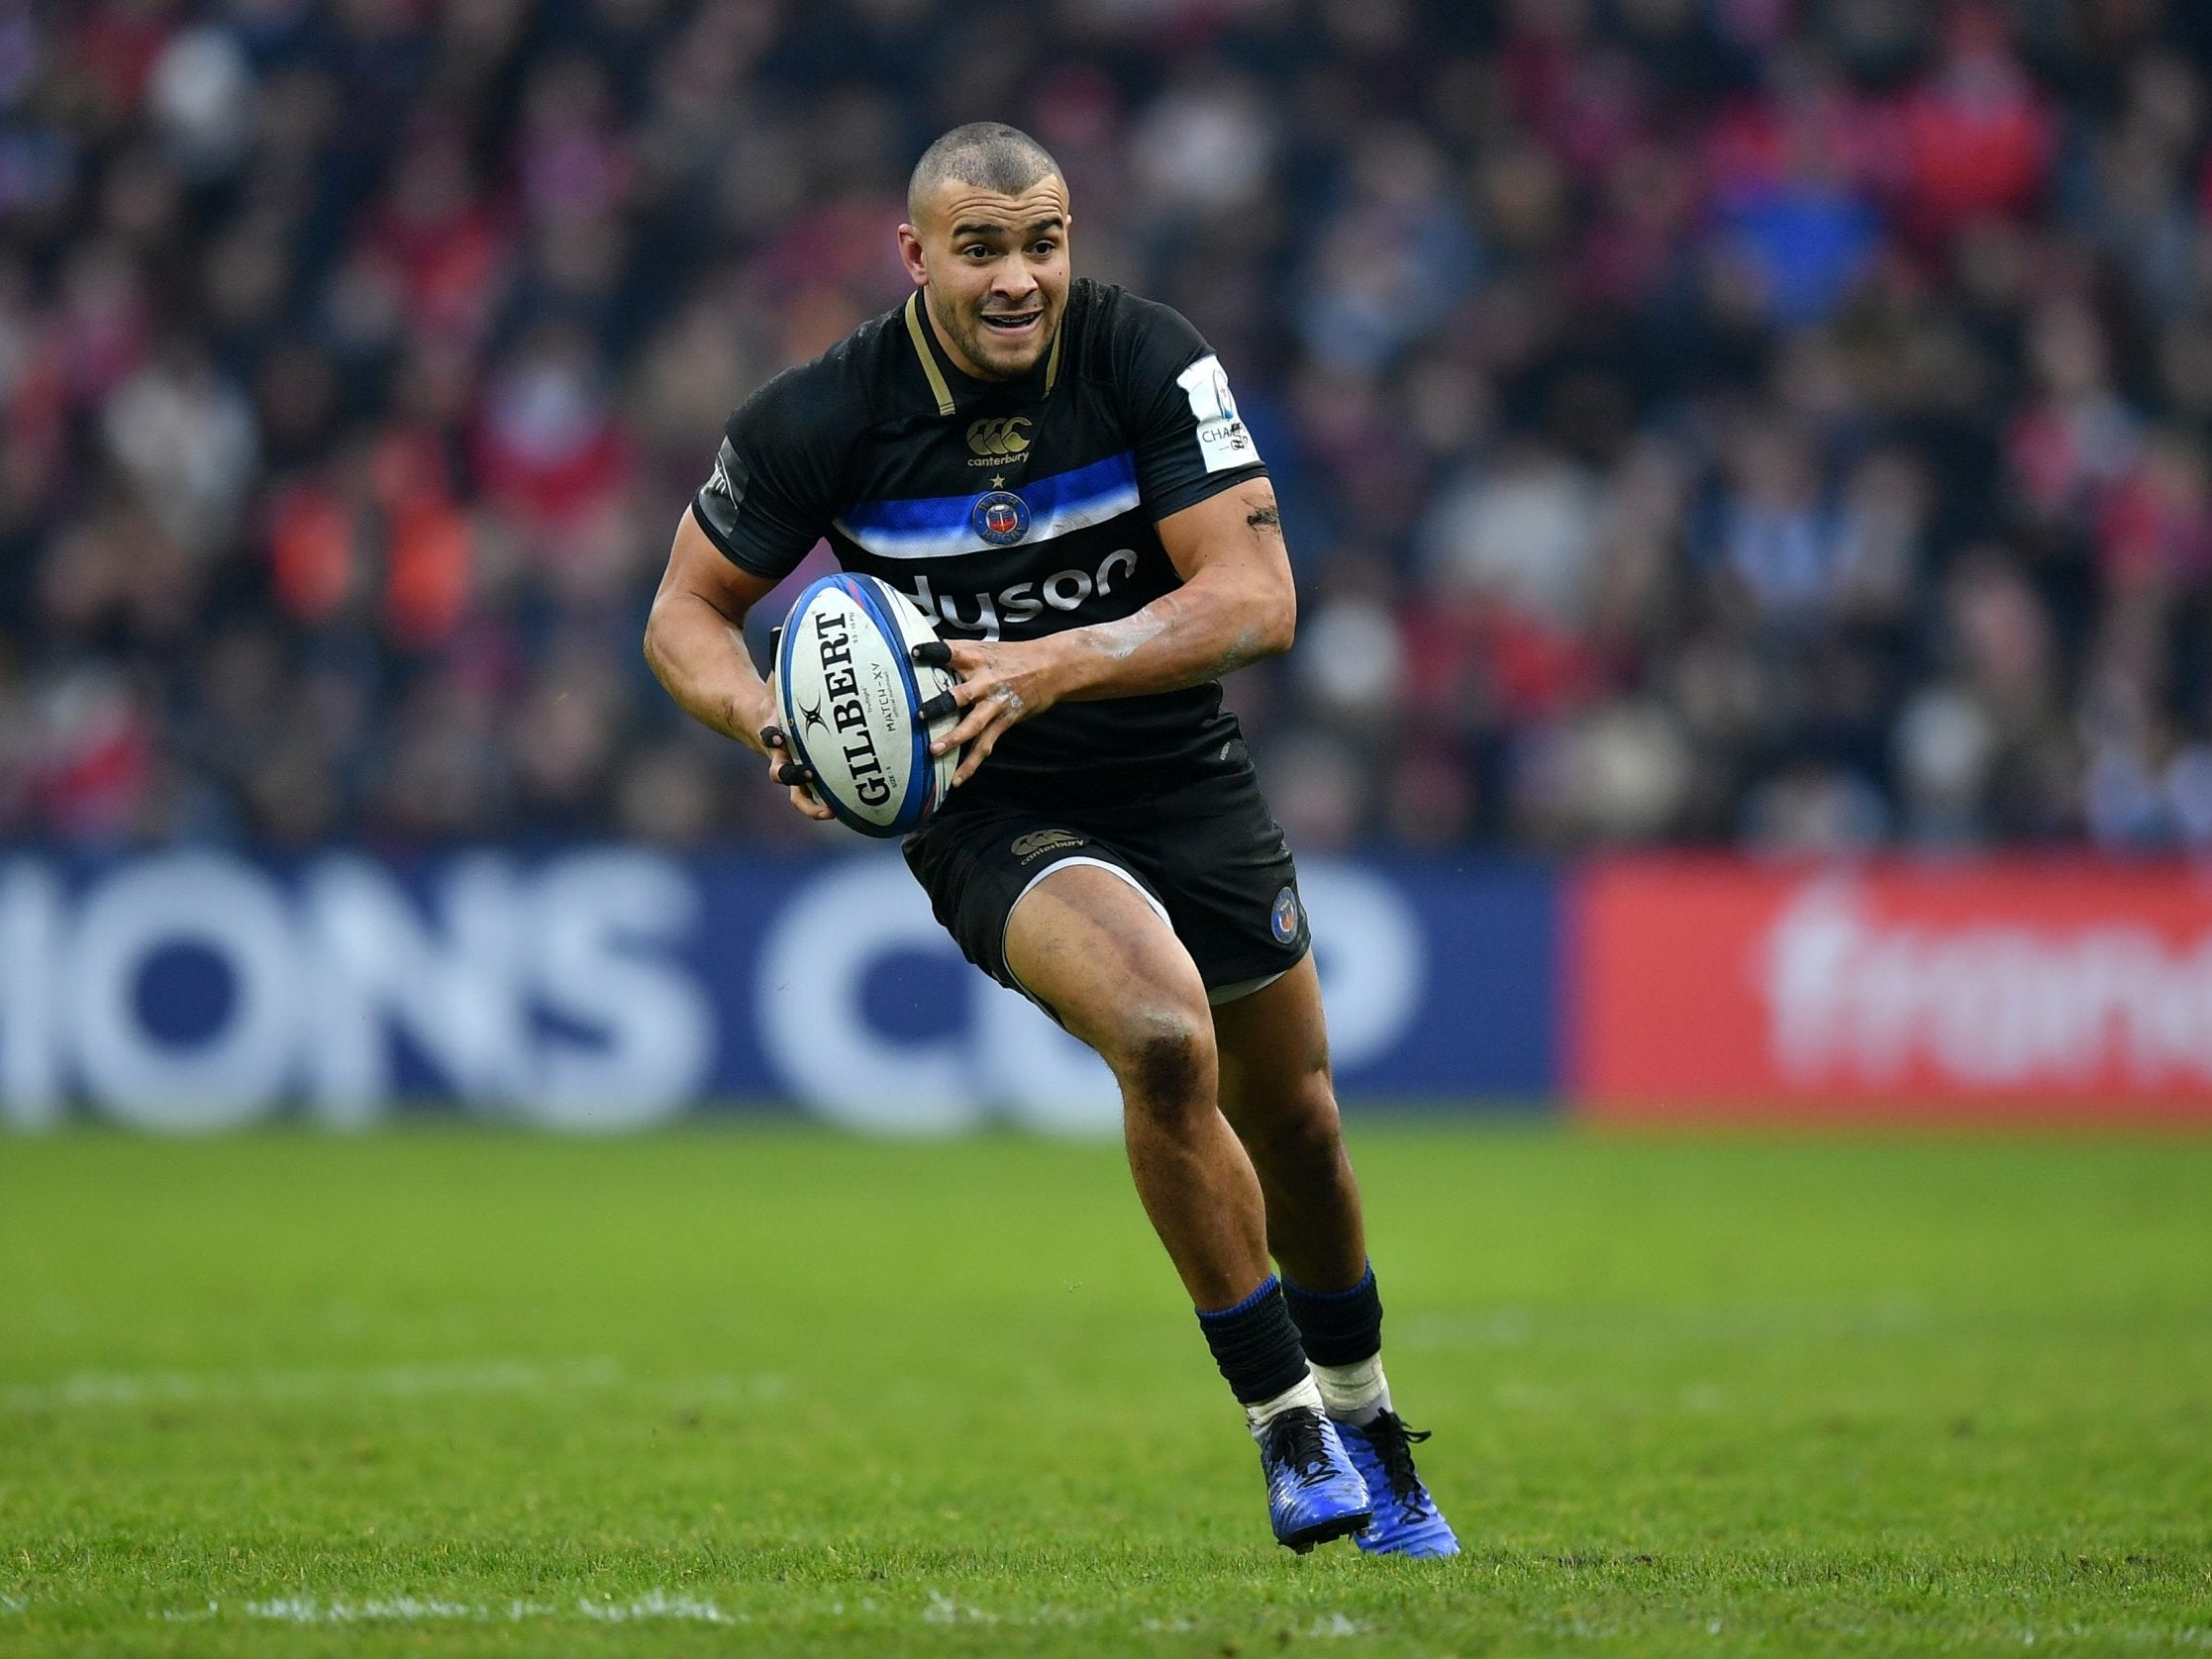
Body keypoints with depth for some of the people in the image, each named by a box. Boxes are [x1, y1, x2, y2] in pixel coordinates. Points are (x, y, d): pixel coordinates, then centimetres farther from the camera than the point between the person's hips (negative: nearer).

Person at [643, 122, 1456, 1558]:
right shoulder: (824, 417, -15)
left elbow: (1258, 598, -20)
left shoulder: (1151, 360, -15)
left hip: (1189, 785, 3)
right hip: (991, 815, -3)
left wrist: (1051, 668, -33)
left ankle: (1364, 1429, 43)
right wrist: (772, 718, -24)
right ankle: (1284, 1421, -15)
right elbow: (687, 611, -2)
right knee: (1164, 1037, -30)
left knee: (1296, 1127, 14)